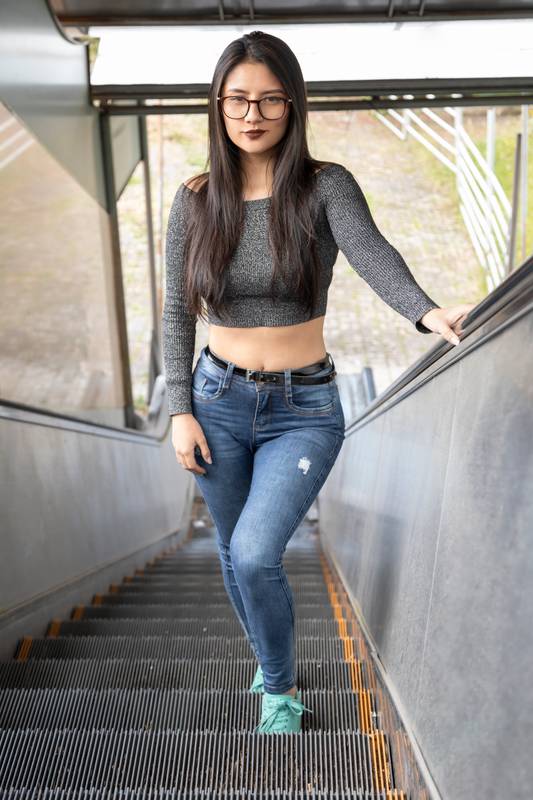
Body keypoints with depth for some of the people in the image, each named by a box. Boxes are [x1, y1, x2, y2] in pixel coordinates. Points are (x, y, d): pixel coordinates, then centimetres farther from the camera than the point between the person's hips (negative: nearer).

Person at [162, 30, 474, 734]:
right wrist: (181, 411, -4)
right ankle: (271, 663, 45)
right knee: (235, 558, 15)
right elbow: (177, 312, 2)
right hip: (218, 402, 3)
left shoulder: (325, 186, -7)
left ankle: (281, 695, 14)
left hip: (304, 410, -3)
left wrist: (426, 312, -47)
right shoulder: (196, 199, -1)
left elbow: (371, 251, -27)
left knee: (256, 556, -16)